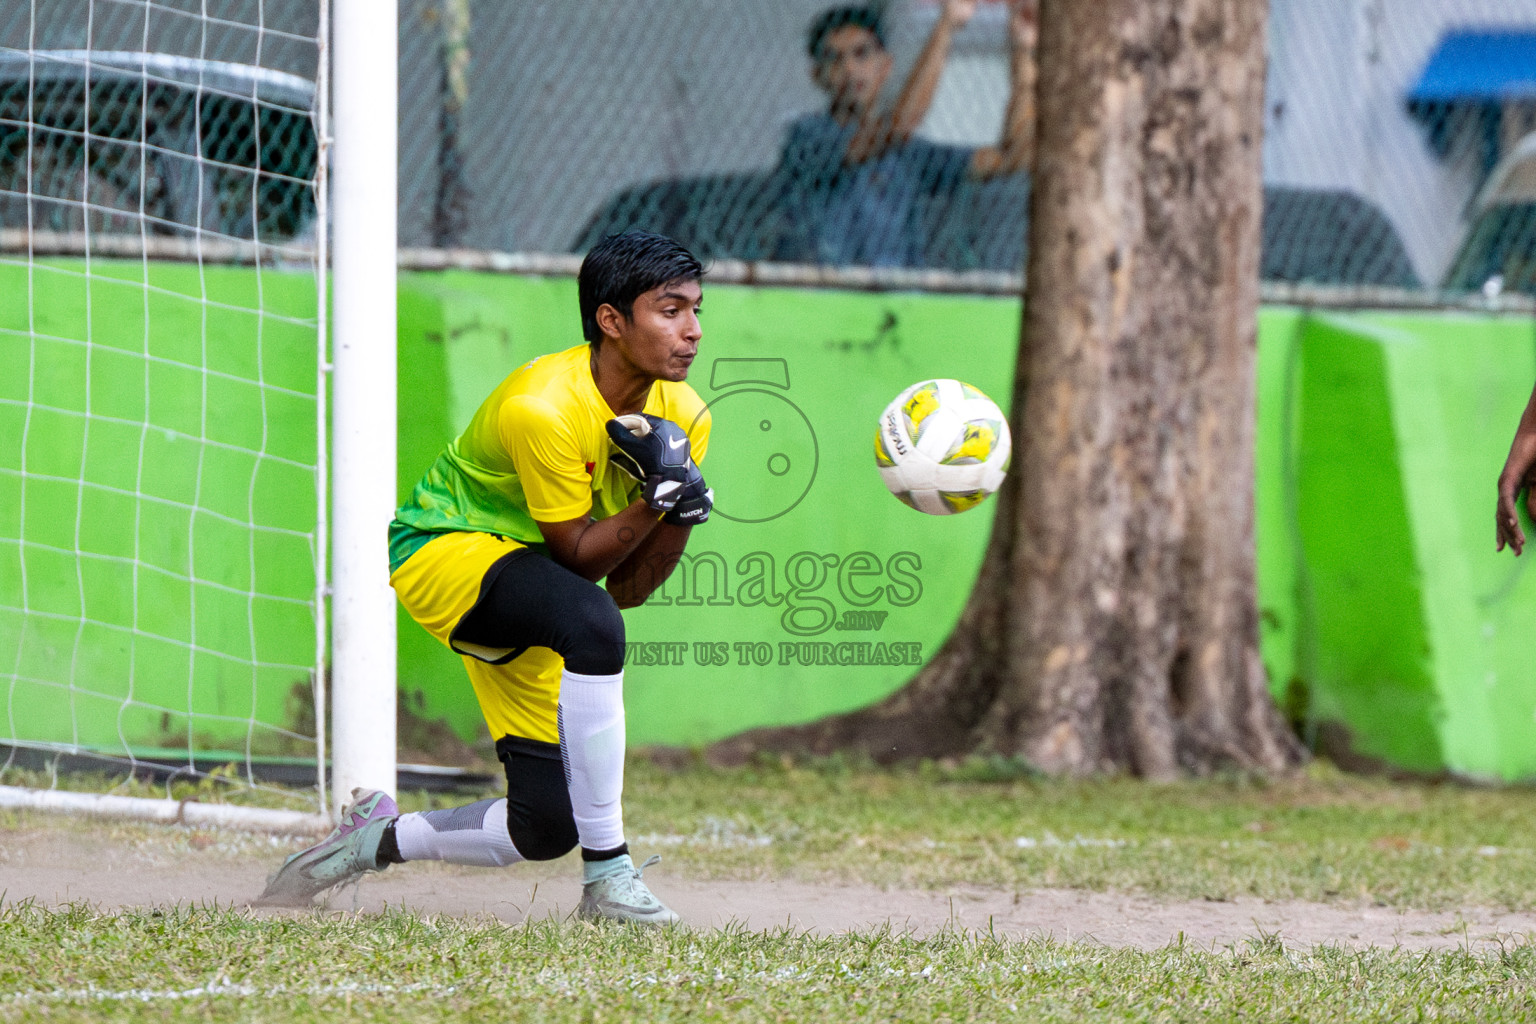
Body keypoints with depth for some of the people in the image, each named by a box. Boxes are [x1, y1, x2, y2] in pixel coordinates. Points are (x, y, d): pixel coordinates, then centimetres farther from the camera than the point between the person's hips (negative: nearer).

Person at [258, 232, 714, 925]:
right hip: (444, 550, -7)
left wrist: (681, 509, -24)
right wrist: (656, 498, -36)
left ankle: (376, 840, 24)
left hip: (522, 591, 7)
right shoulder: (540, 406, -28)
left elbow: (626, 587, -7)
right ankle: (607, 876, -33)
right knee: (590, 623, -39)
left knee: (547, 827, -4)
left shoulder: (682, 417, -7)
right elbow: (576, 556, -23)